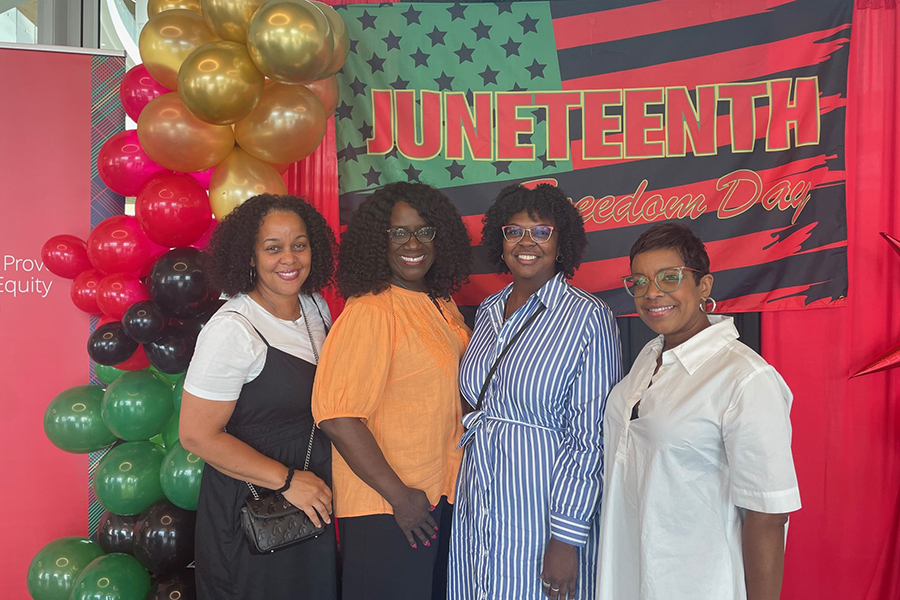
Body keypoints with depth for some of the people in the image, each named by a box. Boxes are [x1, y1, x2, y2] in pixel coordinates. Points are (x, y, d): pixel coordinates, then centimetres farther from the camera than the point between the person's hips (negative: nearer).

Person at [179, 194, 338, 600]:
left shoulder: (316, 309, 2)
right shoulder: (233, 330, -21)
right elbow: (197, 434, -21)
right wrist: (287, 479, -20)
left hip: (311, 502, 7)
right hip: (249, 507, -7)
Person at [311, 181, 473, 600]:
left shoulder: (443, 305, 5)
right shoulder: (369, 311, -21)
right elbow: (337, 415, -26)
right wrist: (399, 496, -20)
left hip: (440, 496, 8)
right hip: (384, 509, -8)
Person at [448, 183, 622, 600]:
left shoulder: (588, 317, -11)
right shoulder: (487, 311, 7)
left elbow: (589, 437, -14)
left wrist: (566, 538, -16)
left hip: (539, 515, -5)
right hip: (475, 508, 6)